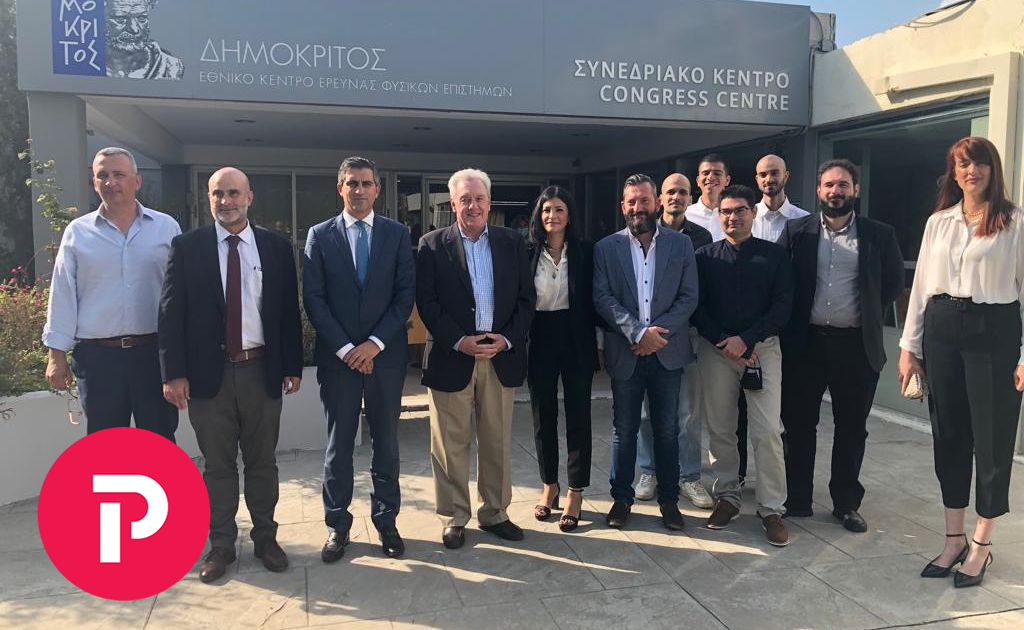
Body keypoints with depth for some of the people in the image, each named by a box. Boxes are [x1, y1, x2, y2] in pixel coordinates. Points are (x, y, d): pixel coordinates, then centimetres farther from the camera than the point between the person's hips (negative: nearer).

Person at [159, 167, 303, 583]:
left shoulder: (276, 247, 4)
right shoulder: (187, 247, 1)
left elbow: (289, 311, 6)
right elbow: (171, 312, -1)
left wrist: (293, 366, 3)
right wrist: (174, 372, -7)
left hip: (262, 370, 1)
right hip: (208, 372, -1)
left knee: (263, 461, 12)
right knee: (217, 464, 9)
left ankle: (265, 537, 26)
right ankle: (221, 544, 23)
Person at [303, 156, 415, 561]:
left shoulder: (397, 234, 4)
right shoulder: (320, 235, 3)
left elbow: (406, 294, -1)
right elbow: (313, 299, -2)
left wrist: (375, 343, -11)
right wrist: (345, 348, -11)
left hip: (385, 355, 1)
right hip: (337, 356, 0)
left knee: (386, 441, 9)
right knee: (338, 443, 7)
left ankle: (386, 520, 22)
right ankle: (337, 524, 19)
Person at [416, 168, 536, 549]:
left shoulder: (513, 243, 7)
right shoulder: (432, 245, 1)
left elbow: (526, 298, 5)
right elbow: (426, 302, -5)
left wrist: (507, 339, -8)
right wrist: (459, 342, -14)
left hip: (501, 356, 2)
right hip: (451, 357, -2)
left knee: (497, 441, 11)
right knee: (451, 444, 6)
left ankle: (494, 513, 26)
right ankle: (453, 518, 19)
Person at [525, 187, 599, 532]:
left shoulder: (585, 251, -1)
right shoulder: (527, 252, 0)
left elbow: (591, 299, 0)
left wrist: (592, 342, -7)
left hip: (575, 340, -1)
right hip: (539, 340, 1)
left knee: (577, 415, 5)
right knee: (543, 416, 11)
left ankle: (575, 493, 16)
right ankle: (549, 486, 27)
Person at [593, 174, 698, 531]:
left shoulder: (680, 244, 4)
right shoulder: (606, 248, 2)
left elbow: (689, 297, -1)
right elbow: (602, 298, -6)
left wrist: (657, 331, -13)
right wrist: (638, 332, -17)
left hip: (667, 351, 1)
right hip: (625, 352, 0)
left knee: (667, 429, 9)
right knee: (624, 430, 9)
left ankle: (669, 499, 22)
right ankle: (621, 498, 23)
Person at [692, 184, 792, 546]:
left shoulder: (773, 255, 5)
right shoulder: (705, 257, 7)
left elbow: (782, 306, -1)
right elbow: (696, 307, 2)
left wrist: (745, 339, -12)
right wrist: (724, 343, -10)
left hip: (762, 347, -1)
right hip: (715, 350, 1)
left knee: (767, 431, -6)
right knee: (720, 429, 7)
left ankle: (771, 509, 3)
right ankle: (726, 496, 21)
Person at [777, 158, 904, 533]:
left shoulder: (879, 235, 3)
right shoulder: (796, 231, 2)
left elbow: (894, 282, 10)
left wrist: (869, 316, 5)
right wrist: (788, 323, -1)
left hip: (856, 345, 0)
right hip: (805, 343, 0)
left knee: (852, 428, 10)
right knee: (798, 425, 8)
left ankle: (846, 503, 24)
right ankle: (797, 500, 21)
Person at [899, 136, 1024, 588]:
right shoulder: (938, 222, 10)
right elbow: (921, 285, 10)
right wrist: (909, 346, 7)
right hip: (941, 329, 4)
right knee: (948, 435, 9)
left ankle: (981, 545, 17)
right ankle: (954, 538, 22)